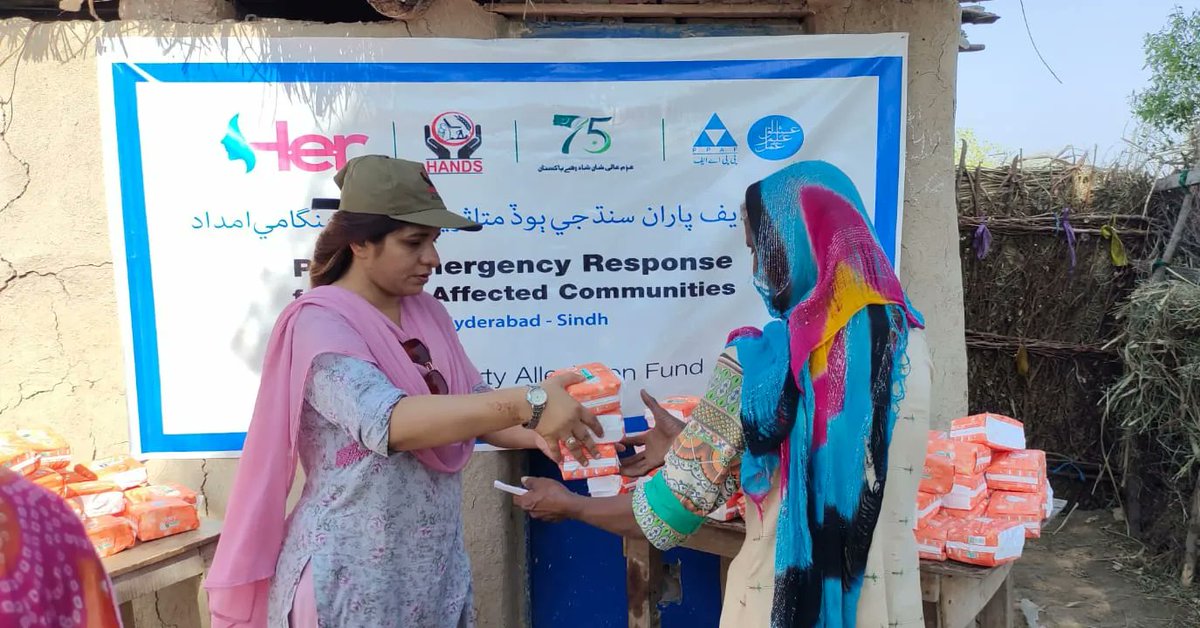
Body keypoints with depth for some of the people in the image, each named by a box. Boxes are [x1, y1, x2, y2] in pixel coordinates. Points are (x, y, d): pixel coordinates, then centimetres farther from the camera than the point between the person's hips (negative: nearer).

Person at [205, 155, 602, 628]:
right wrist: (525, 403, -38)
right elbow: (387, 422, -32)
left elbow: (474, 407, 7)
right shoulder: (320, 322, -17)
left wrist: (539, 435, -13)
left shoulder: (427, 312, 4)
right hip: (354, 580, -6)